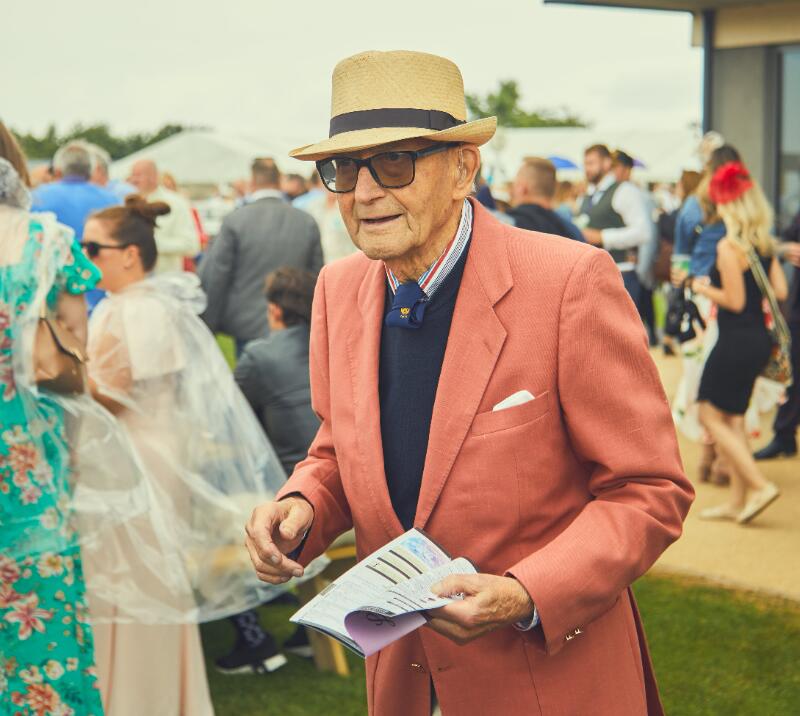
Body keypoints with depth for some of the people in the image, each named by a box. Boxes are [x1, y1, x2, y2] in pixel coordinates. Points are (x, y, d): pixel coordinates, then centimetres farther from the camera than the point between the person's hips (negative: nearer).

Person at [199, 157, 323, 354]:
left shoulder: (234, 221, -7)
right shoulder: (307, 223, 1)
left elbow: (215, 279, -4)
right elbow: (317, 277, 6)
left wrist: (209, 324, 6)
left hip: (247, 328, -2)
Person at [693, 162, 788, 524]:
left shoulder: (729, 246, -17)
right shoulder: (765, 243, 6)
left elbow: (735, 301, -18)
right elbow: (780, 291, 7)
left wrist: (703, 288, -4)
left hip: (736, 341, -8)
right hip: (759, 339, 8)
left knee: (711, 415, 3)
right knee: (732, 417, 15)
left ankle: (760, 485, -5)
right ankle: (738, 500, 16)